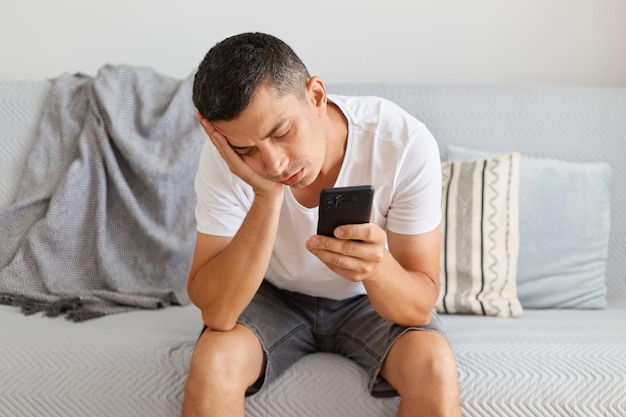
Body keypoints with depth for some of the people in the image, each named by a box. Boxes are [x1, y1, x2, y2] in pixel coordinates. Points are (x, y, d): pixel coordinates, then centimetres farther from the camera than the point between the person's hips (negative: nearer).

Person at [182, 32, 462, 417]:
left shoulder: (405, 143, -28)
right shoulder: (225, 159, -25)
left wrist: (377, 267, -45)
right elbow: (216, 313, -29)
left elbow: (421, 307, -23)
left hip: (372, 299, 0)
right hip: (274, 296, 0)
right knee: (212, 361, -29)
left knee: (434, 366, -28)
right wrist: (266, 195, -38)